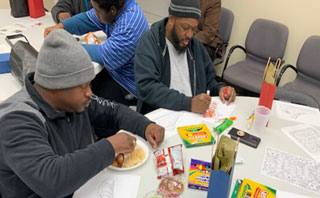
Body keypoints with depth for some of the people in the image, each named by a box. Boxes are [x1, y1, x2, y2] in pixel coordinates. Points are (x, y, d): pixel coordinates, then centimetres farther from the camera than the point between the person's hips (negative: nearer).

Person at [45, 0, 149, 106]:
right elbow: (88, 19, 6)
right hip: (116, 69, 8)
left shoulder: (130, 25, -31)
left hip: (127, 83, -8)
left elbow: (105, 55, -28)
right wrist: (60, 26, -6)